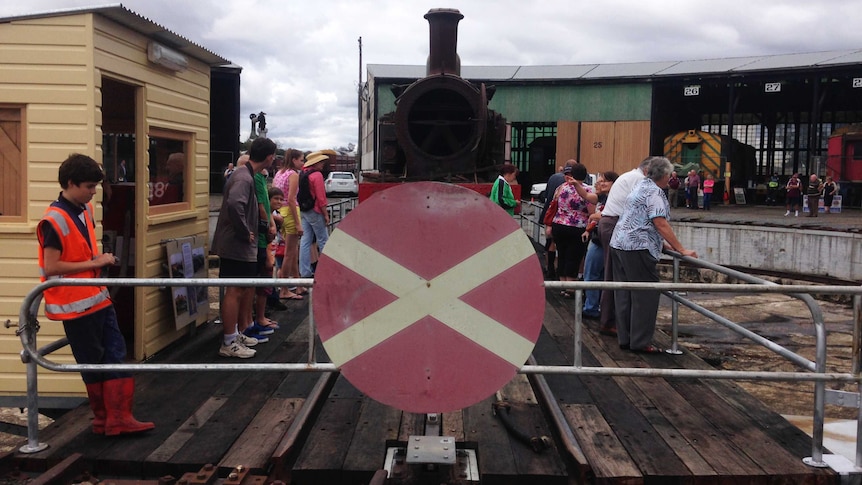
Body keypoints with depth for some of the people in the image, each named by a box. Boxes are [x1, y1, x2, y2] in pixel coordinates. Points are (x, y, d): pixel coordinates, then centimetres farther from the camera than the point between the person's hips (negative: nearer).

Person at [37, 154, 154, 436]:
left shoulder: (86, 210, 8)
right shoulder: (55, 221, -18)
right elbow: (51, 268, -21)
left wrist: (100, 260, 3)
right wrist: (94, 263, -18)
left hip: (99, 298, 8)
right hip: (76, 304, -8)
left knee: (116, 355, 5)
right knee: (93, 363, 4)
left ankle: (119, 418, 8)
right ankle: (105, 420, 18)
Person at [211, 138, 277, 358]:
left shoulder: (246, 175, 13)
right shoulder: (244, 178, -19)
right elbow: (234, 205, -35)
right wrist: (245, 233, -24)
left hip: (241, 246, 10)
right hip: (236, 246, -10)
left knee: (246, 289, 17)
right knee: (235, 291, -5)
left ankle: (238, 334, 29)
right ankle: (229, 343, 1)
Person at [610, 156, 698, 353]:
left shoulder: (641, 186, 20)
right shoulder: (654, 192, -10)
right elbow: (661, 224, -16)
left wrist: (664, 243, 28)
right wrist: (681, 249, -13)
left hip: (619, 244, 10)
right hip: (637, 248, -10)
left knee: (624, 293, 11)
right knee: (646, 294, -3)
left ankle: (625, 338, 16)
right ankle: (640, 342, 0)